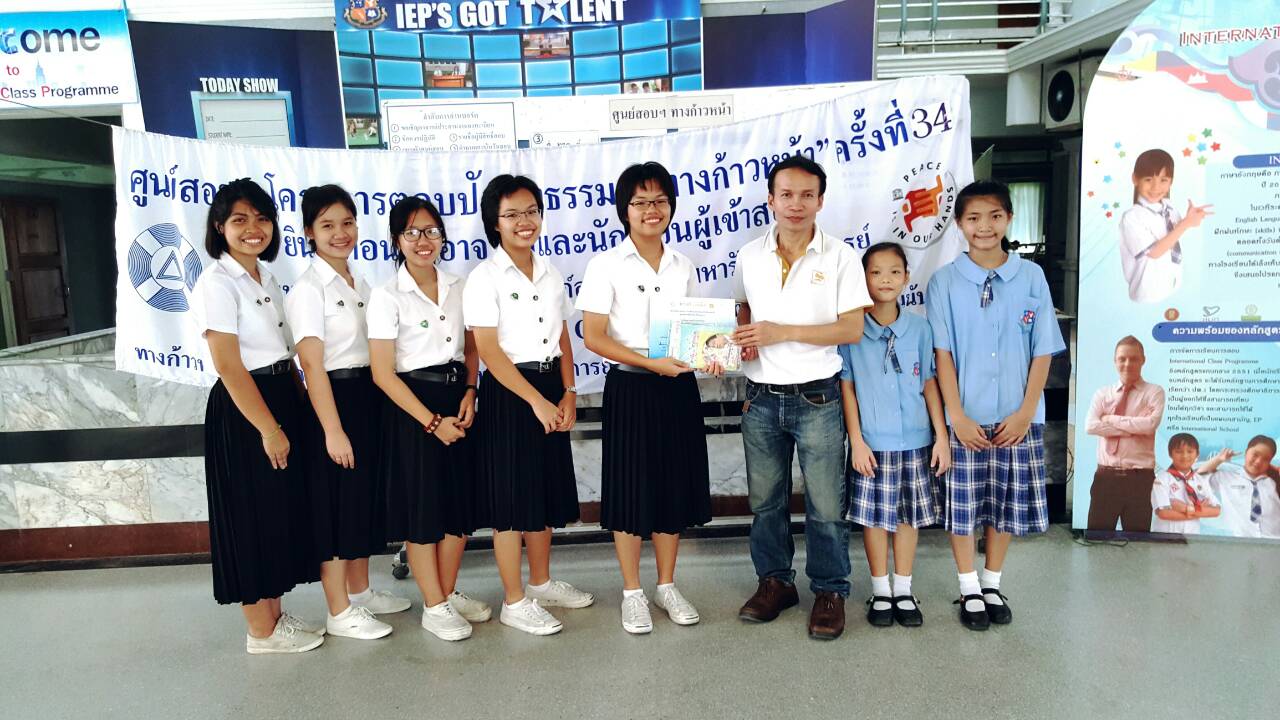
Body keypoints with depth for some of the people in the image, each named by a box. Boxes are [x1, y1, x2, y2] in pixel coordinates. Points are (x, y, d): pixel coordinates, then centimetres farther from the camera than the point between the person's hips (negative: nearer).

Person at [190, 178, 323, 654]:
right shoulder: (217, 283, -13)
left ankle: (274, 615, 29)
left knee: (282, 514, 15)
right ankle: (262, 631, 16)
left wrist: (301, 408, 9)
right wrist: (269, 428, -17)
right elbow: (228, 367, -18)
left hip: (283, 401, 9)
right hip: (242, 413, -8)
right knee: (253, 520, 2)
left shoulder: (266, 279, 11)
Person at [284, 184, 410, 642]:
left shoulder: (359, 284, 12)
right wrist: (332, 430, -19)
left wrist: (378, 403, 10)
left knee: (366, 496, 16)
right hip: (334, 399, -8)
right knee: (336, 503, 1)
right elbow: (312, 365, -16)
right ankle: (339, 612, 13)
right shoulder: (308, 289, -11)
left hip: (369, 396, 8)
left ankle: (360, 591, 31)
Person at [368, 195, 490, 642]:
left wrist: (469, 395, -5)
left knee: (461, 504, 11)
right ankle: (434, 607, 18)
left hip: (458, 402, 5)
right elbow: (383, 373, -11)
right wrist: (431, 420, -15)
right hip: (414, 407, -5)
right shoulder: (388, 297, -8)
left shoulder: (457, 287, 6)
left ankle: (449, 592, 29)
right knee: (423, 508, 3)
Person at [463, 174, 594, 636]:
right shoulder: (485, 277, -10)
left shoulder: (550, 274, 9)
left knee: (546, 492, 15)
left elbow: (563, 340, 11)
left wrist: (568, 395, -1)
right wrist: (536, 401, -18)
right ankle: (514, 601, 14)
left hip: (549, 391, 6)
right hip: (507, 394, -6)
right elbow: (488, 350, -15)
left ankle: (541, 583, 31)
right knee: (512, 498, 1)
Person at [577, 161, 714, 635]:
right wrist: (651, 363, -21)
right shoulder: (607, 265, -6)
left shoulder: (682, 266, 9)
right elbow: (593, 337, -11)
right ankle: (632, 593, 19)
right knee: (631, 489, 3)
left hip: (679, 388, 5)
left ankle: (666, 586, 27)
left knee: (675, 487, 11)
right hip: (630, 389, -4)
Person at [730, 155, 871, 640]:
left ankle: (830, 591, 22)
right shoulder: (749, 256, 4)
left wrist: (781, 332, -19)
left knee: (825, 505, 4)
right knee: (765, 500, 14)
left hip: (816, 399, -3)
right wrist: (743, 338, -4)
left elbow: (852, 329, -11)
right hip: (761, 398, 4)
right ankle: (775, 582, 31)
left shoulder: (840, 257, -6)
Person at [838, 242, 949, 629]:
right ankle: (880, 591, 23)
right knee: (874, 517, 7)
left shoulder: (919, 328, 1)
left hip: (914, 441, 2)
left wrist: (942, 436, 1)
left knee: (909, 515, 11)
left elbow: (929, 383, 4)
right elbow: (846, 387, -4)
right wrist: (856, 440, -8)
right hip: (872, 443, -2)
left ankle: (903, 590, 26)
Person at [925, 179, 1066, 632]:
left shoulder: (1031, 277, 1)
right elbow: (942, 353, -4)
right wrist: (957, 416, -10)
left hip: (1017, 418, 2)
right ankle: (969, 590, 23)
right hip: (965, 418, -1)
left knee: (1007, 504, 11)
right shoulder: (944, 282, -3)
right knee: (963, 504, 6)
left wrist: (1025, 412, -5)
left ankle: (993, 585, 30)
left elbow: (1043, 351, 2)